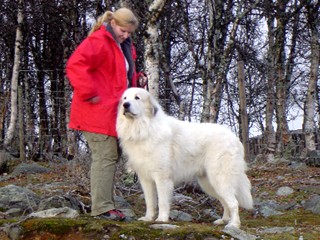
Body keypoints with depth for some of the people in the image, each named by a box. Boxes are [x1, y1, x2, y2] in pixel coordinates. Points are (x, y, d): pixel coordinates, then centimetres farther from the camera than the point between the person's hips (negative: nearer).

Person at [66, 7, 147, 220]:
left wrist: (137, 79, 11)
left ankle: (106, 205, 17)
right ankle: (101, 207, -8)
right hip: (98, 112, -10)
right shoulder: (98, 42, -12)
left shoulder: (124, 46, 18)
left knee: (111, 157, 10)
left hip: (113, 112, 10)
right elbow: (75, 66, -24)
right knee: (105, 157, -11)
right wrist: (90, 93, -23)